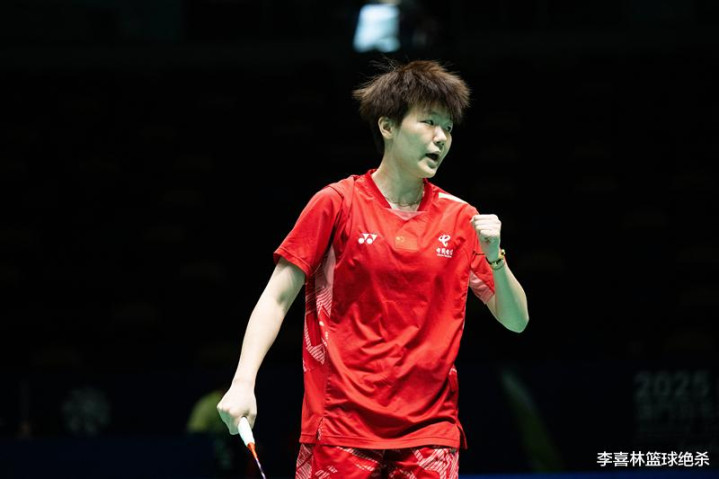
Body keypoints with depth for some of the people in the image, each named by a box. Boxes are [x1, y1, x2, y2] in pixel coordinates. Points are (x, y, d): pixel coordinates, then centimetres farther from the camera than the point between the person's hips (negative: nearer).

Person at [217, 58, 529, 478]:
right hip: (341, 427, -2)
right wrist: (244, 382, -12)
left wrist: (494, 257, -8)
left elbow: (516, 320, 10)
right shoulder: (337, 204, 0)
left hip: (430, 433, 3)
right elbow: (277, 299, 0)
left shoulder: (460, 218, 8)